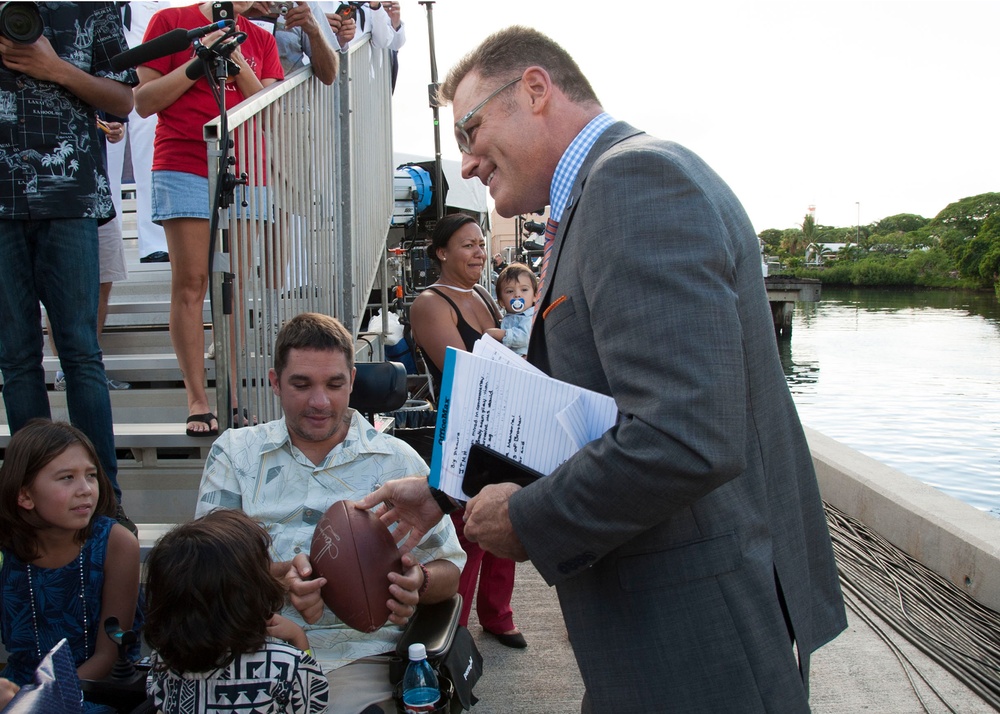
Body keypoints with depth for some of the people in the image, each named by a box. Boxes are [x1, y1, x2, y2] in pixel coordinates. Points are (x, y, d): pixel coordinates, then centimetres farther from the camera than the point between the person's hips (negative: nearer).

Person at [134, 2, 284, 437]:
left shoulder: (260, 41, 17)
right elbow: (144, 101, 3)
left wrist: (237, 62, -3)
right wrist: (198, 62, -5)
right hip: (184, 167, -2)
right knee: (190, 282, -7)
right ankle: (197, 399, -3)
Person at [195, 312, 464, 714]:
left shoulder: (398, 462, 8)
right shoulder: (234, 452, 11)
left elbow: (450, 568, 9)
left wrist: (418, 583, -15)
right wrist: (278, 576, -19)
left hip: (357, 654, 0)